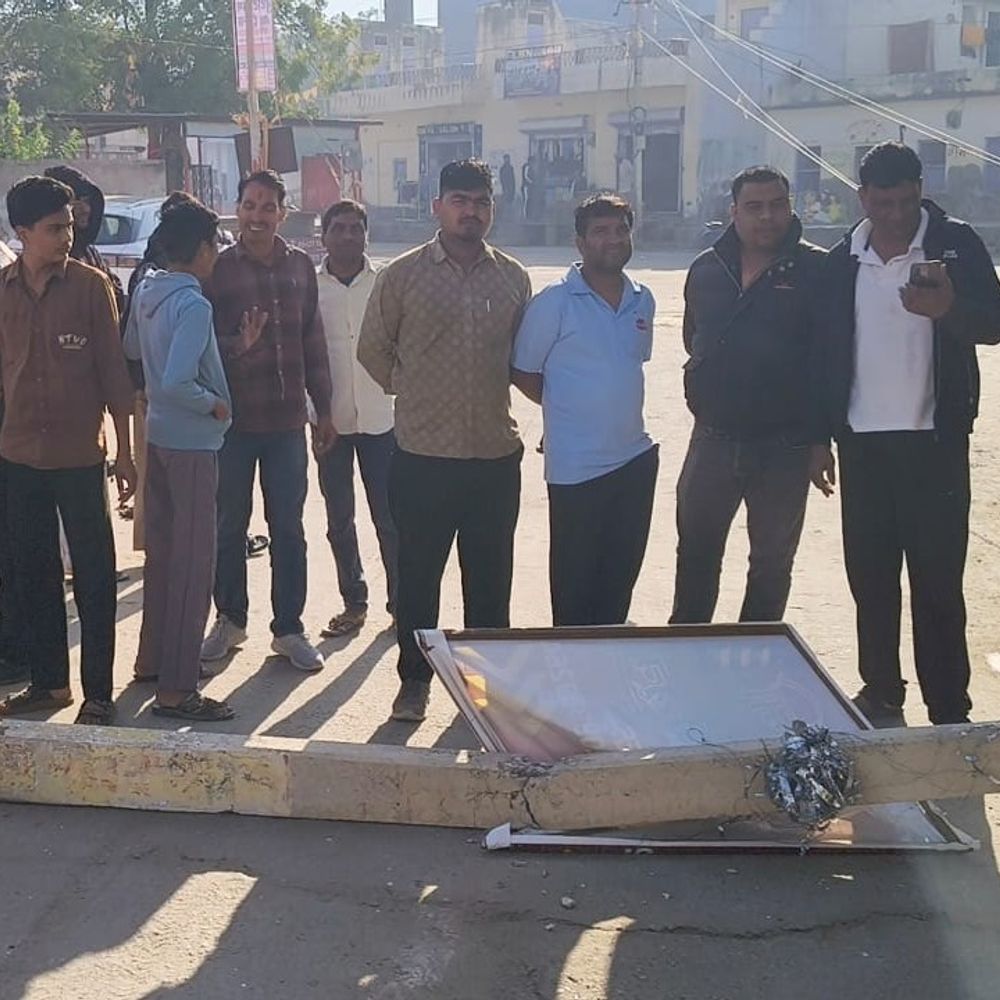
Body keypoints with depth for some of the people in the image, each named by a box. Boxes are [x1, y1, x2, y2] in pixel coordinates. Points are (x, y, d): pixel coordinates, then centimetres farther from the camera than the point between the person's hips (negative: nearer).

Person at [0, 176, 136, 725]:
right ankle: (48, 680, 27)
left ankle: (98, 691, 12)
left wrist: (125, 451, -5)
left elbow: (113, 370, -5)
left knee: (93, 576, 3)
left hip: (80, 454, -3)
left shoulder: (91, 285, -6)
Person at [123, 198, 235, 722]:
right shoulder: (193, 305, -21)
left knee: (162, 551, 19)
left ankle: (153, 659, 31)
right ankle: (176, 688, 0)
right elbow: (176, 383, -29)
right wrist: (214, 404, -14)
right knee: (193, 563, -3)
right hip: (192, 442, -9)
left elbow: (130, 350, 19)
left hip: (158, 435, 9)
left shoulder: (145, 292, 4)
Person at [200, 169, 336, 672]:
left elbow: (313, 342, 11)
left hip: (288, 419, 2)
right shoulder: (217, 269, -4)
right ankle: (230, 619, 26)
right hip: (232, 419, -2)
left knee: (288, 527, 7)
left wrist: (323, 409, 11)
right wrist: (237, 345, -25)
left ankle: (289, 629, 17)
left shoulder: (300, 266, 6)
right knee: (230, 525, 10)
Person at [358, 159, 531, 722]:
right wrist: (413, 392, 9)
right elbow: (373, 349, 8)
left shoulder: (514, 279, 7)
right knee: (418, 575, 7)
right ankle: (415, 679, 21)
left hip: (496, 454, 2)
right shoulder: (405, 275, -1)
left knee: (491, 576, 11)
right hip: (424, 454, -2)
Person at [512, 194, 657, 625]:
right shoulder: (555, 302, -10)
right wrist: (570, 410, 0)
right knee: (574, 586, 5)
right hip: (575, 466, -5)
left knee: (621, 579, 15)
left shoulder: (642, 301, 8)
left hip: (635, 457, 6)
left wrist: (612, 407, 9)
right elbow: (523, 372, -4)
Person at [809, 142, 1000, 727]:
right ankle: (881, 695, 23)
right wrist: (820, 438, 9)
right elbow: (829, 353, 11)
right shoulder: (843, 262, 8)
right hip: (862, 442, 3)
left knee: (937, 583, -2)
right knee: (870, 576, 9)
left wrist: (948, 309, -30)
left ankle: (950, 715, 5)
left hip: (934, 442, -3)